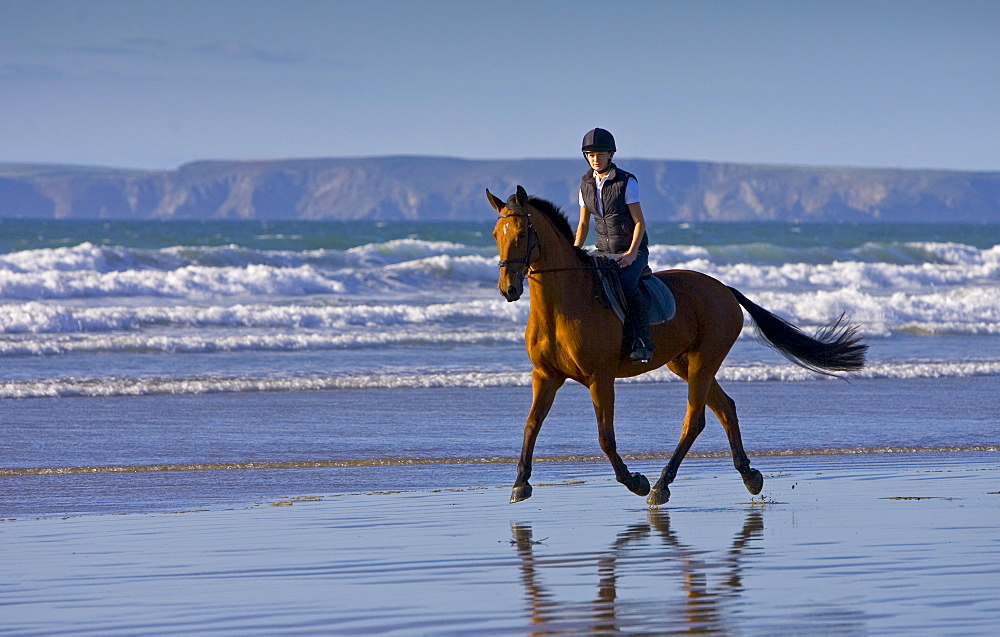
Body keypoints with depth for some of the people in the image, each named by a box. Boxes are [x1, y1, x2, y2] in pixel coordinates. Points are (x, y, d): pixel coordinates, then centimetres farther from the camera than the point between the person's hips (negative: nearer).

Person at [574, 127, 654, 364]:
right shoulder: (586, 185, 7)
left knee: (627, 284, -34)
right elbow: (583, 225, 14)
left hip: (632, 250, -6)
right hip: (604, 251, 6)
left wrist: (631, 253, -22)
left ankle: (643, 343, -31)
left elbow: (639, 222, -9)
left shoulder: (626, 182, -9)